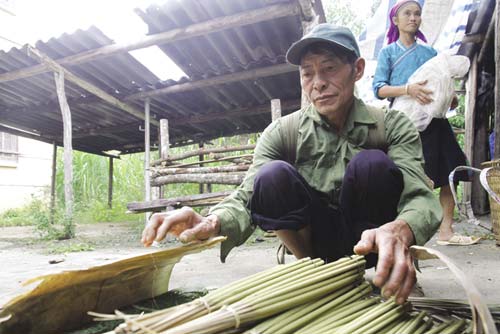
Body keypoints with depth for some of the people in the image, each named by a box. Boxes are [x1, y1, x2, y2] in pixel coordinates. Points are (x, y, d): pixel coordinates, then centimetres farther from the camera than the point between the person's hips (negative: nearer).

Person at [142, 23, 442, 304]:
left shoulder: (393, 127, -8)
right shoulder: (281, 133, -7)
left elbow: (422, 198, -21)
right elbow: (247, 197, -19)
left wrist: (399, 230, -46)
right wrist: (213, 222, -43)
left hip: (371, 243, 0)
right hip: (315, 242, 1)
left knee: (373, 164, -28)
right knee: (272, 176, -27)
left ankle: (378, 273, -8)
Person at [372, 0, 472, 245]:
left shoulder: (430, 52, 18)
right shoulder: (388, 52, 7)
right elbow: (378, 89, -6)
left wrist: (451, 98, -2)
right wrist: (408, 89, -23)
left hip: (434, 121, 5)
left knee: (449, 175, 0)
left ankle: (445, 231, 9)